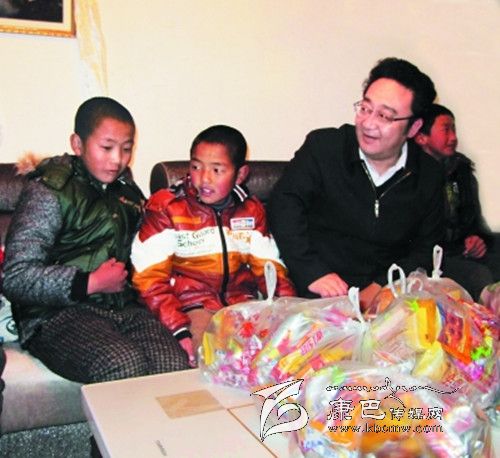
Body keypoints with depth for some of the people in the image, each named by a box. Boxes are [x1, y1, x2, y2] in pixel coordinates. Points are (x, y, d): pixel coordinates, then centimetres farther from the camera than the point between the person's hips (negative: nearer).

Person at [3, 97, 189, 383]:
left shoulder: (125, 188, 18)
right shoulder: (49, 192, -3)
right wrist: (92, 283, -11)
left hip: (123, 306, 5)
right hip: (58, 314, -5)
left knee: (176, 365, -23)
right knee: (125, 365, -32)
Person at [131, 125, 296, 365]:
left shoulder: (251, 210, 12)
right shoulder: (165, 207, -1)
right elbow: (150, 278, -8)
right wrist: (179, 330, -20)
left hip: (242, 303, 5)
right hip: (192, 307, -4)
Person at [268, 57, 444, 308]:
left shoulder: (429, 175, 5)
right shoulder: (323, 146, -3)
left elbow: (427, 247, 9)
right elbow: (285, 203, -9)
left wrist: (381, 288, -7)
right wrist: (311, 273, -19)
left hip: (385, 296, 5)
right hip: (317, 294, -4)